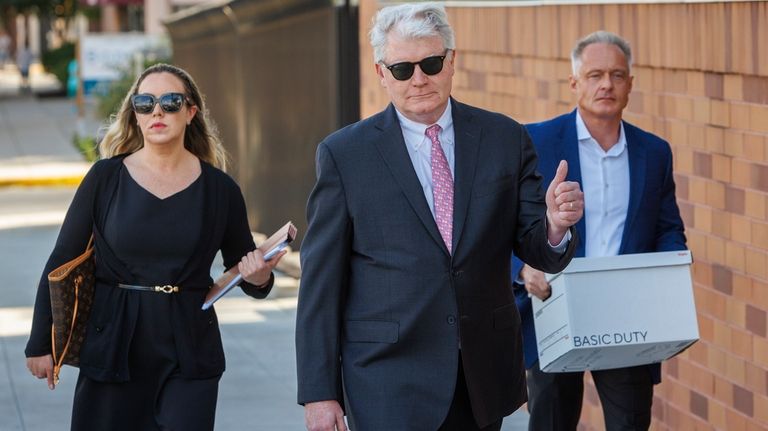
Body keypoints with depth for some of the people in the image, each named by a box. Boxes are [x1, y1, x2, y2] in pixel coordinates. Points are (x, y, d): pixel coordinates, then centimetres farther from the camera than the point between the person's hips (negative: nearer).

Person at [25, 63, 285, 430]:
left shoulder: (219, 189, 1)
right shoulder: (105, 178, -1)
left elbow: (243, 269, 12)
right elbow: (61, 263, 3)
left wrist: (258, 278, -12)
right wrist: (41, 344, 2)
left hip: (189, 354, 0)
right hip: (113, 349, 0)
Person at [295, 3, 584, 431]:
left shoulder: (505, 139, 4)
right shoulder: (344, 154, -1)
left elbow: (537, 251, 6)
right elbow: (321, 282, -1)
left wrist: (555, 225, -18)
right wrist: (318, 392, -5)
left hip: (485, 376, 3)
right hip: (389, 384, -3)